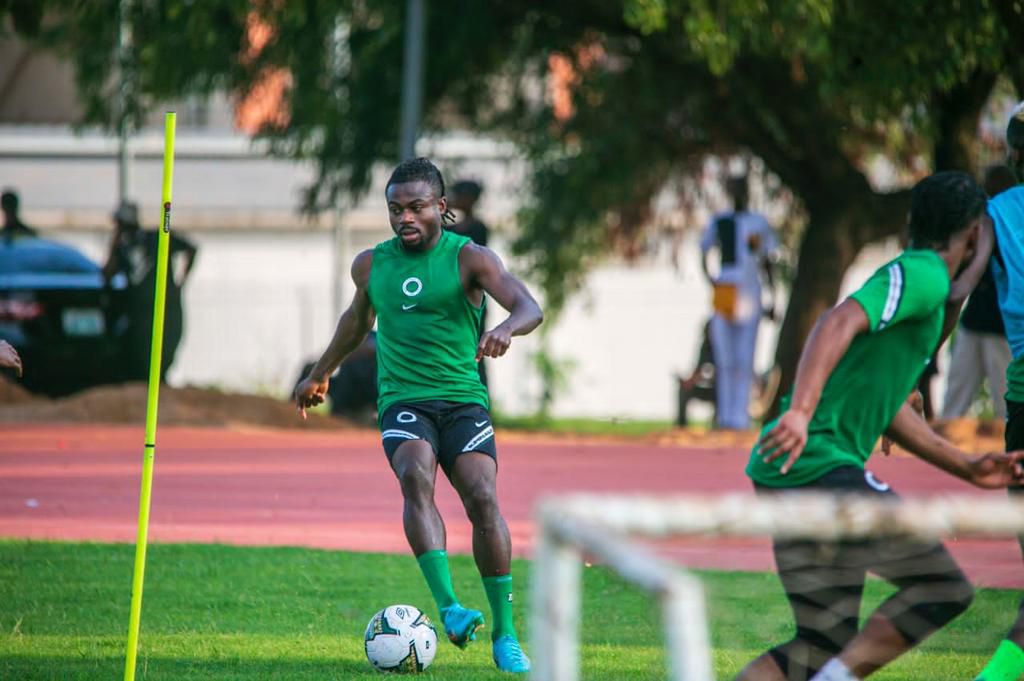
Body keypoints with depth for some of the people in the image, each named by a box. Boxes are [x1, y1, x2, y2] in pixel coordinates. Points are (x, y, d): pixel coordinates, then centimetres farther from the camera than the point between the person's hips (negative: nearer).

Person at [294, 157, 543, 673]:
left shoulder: (469, 258, -1)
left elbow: (529, 308, -14)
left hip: (463, 401, -1)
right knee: (416, 477, -30)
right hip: (402, 402, 2)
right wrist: (320, 374, 43)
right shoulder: (372, 264, 11)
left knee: (483, 499, -21)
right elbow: (358, 317, 32)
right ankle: (449, 609, -41)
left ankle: (505, 637, -10)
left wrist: (505, 330, -37)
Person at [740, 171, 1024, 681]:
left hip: (789, 470, 10)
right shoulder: (921, 275, -7)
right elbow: (840, 323, -24)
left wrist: (968, 469, 29)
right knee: (943, 588, -7)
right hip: (819, 465, -10)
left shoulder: (927, 290, 24)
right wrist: (800, 412, -35)